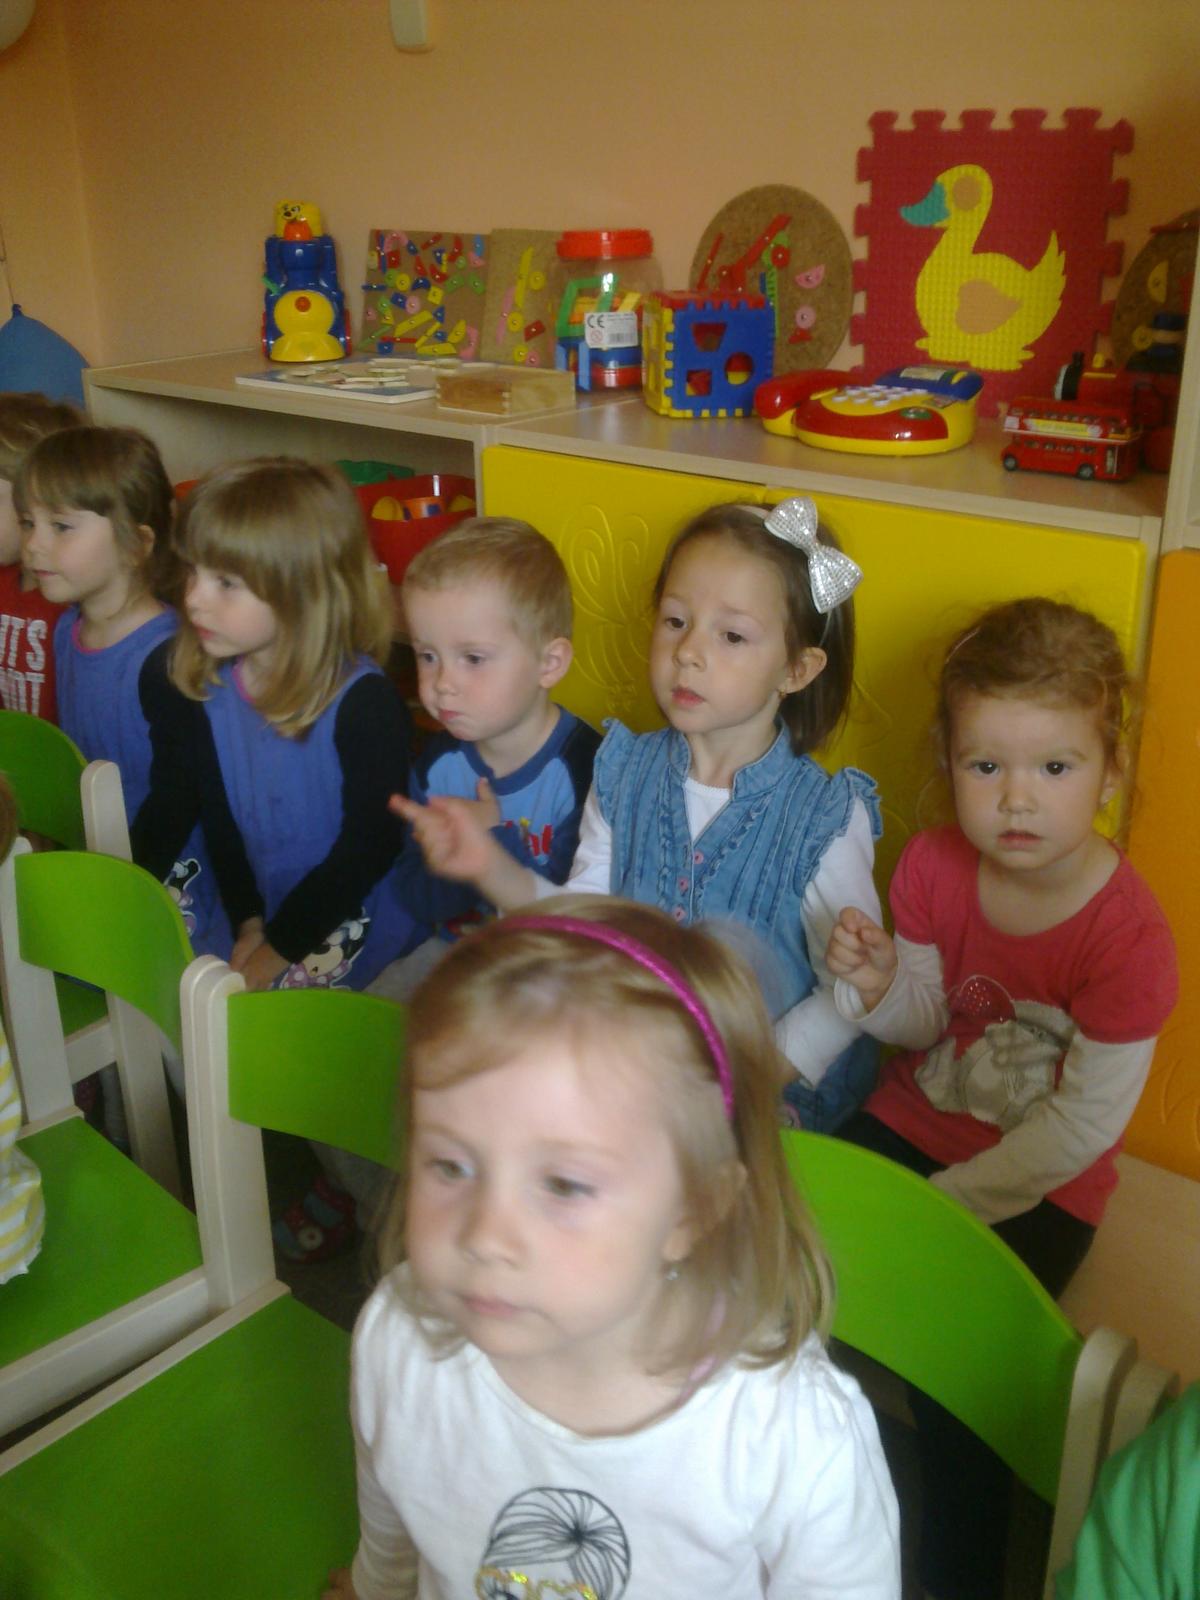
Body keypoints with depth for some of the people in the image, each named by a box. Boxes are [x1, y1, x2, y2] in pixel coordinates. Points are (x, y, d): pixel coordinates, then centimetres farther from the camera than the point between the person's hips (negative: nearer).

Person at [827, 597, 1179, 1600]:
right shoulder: (933, 866, -9)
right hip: (916, 1119, 5)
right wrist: (878, 988, -22)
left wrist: (943, 1206, -17)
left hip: (1039, 1184, -4)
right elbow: (926, 1022, 2)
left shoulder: (1128, 935, -24)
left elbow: (1083, 1124, -19)